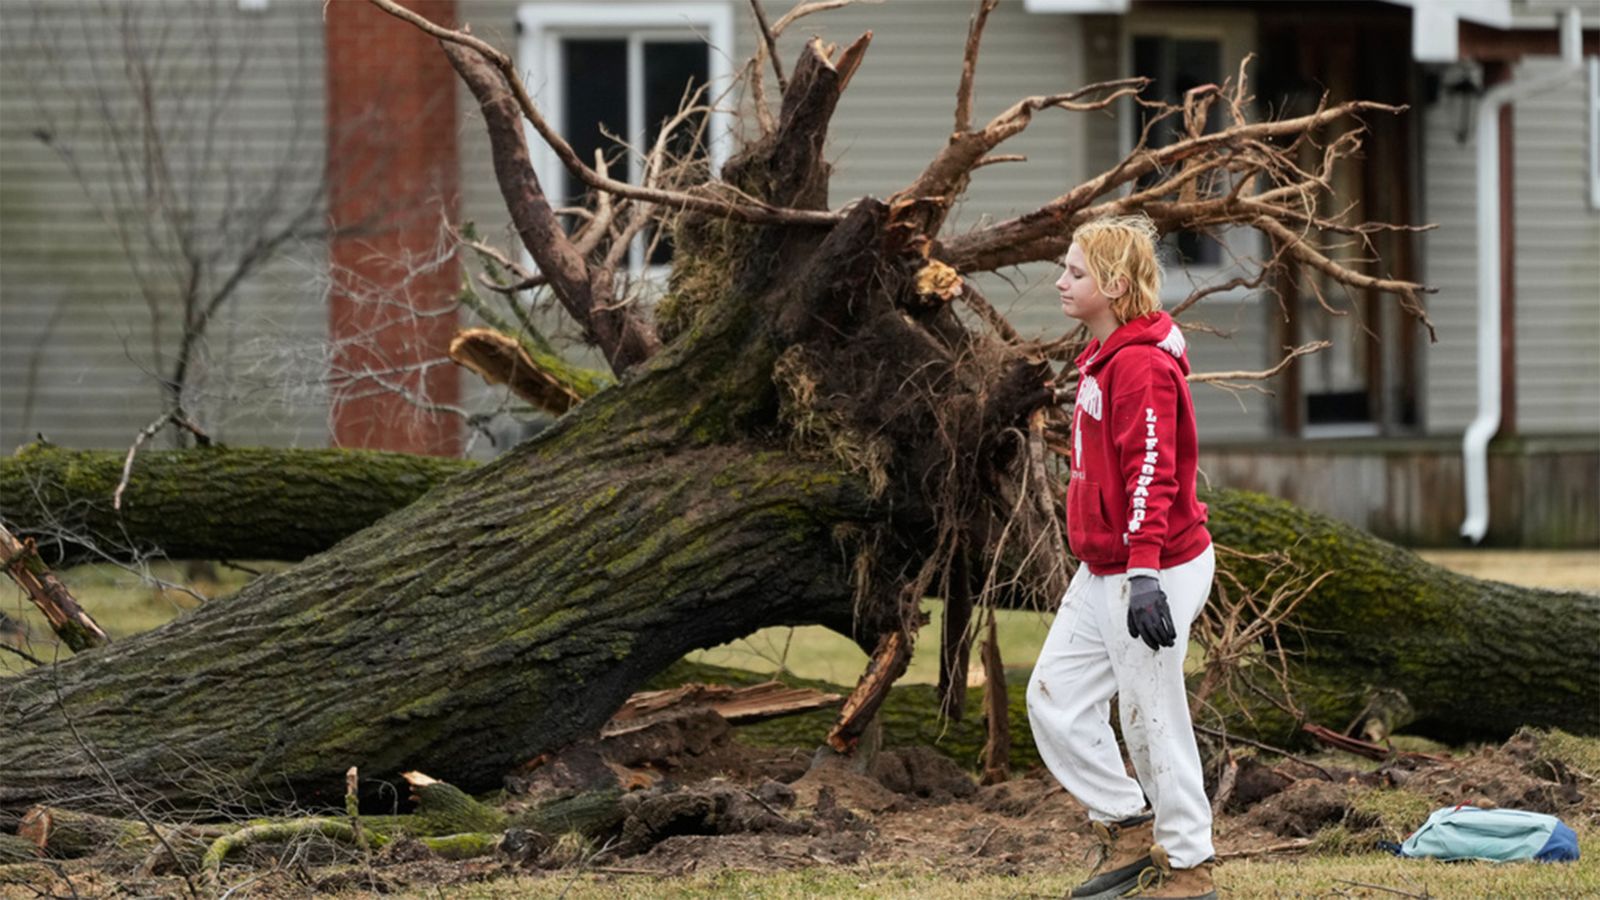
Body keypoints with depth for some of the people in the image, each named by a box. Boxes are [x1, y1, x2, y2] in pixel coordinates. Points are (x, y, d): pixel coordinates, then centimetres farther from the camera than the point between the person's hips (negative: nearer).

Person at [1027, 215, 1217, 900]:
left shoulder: (1142, 364, -18)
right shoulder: (1102, 357, 14)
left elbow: (1150, 471, -26)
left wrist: (1144, 571, -32)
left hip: (1155, 569, -10)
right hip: (1101, 572, 10)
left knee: (1151, 718, -2)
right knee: (1054, 701, 10)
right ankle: (1128, 832, 19)